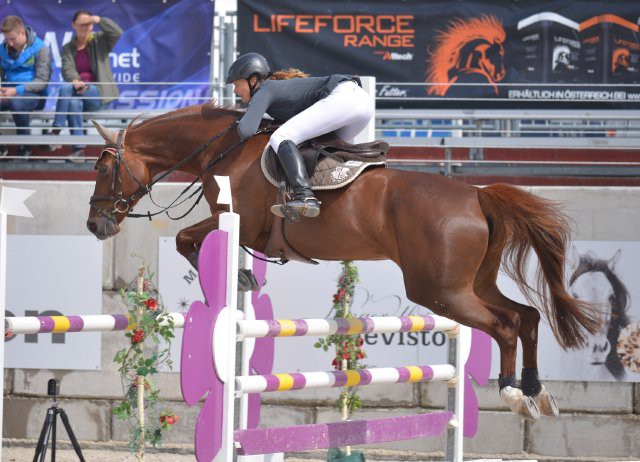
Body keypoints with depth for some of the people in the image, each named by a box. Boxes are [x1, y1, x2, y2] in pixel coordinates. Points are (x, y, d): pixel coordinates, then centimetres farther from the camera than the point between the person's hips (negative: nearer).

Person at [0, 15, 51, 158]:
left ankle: (25, 146, -20)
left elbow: (42, 81, -12)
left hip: (34, 95, -4)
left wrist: (17, 90, -24)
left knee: (16, 101, -40)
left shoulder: (40, 49, -6)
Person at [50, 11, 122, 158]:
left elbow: (117, 32, -11)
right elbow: (67, 69, -5)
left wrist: (98, 20, -16)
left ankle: (55, 132, -28)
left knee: (66, 88, -30)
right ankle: (78, 149, -37)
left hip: (100, 92, -3)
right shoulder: (68, 48, 14)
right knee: (74, 103, -35)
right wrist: (75, 80, -27)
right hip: (78, 91, 3)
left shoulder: (100, 40, 8)